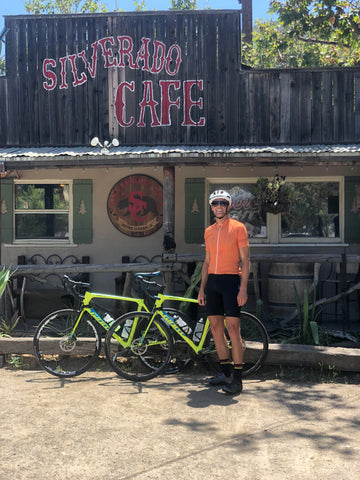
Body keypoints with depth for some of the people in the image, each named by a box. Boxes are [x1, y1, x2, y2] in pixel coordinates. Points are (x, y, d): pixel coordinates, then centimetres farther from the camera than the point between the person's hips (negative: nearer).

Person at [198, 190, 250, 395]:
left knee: (233, 328, -9)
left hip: (231, 280, -6)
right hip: (212, 281, 6)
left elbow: (246, 260, -5)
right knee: (216, 327, 7)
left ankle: (237, 378, -2)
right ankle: (226, 373, 19)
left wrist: (243, 288, -13)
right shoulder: (209, 231, 15)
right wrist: (202, 289, 14)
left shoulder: (238, 227, -2)